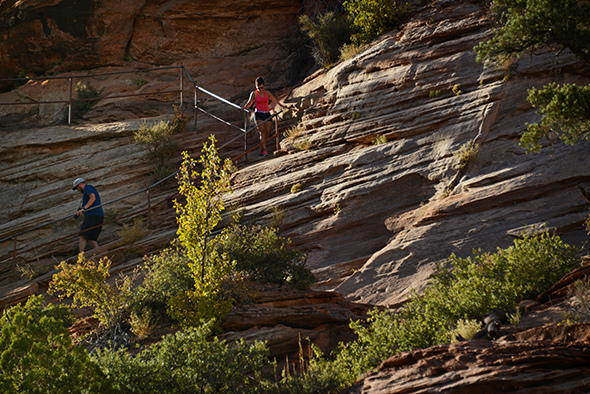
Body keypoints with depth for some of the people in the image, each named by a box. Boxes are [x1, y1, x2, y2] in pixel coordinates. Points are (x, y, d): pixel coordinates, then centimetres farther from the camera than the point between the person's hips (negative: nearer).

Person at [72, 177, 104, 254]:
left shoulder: (88, 187, 3)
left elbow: (93, 198, -15)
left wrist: (83, 208, -18)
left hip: (92, 215, -9)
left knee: (83, 236, -13)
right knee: (91, 239, 5)